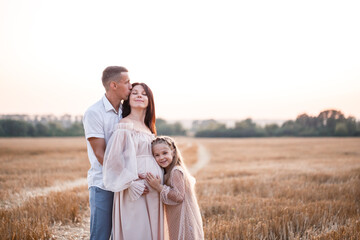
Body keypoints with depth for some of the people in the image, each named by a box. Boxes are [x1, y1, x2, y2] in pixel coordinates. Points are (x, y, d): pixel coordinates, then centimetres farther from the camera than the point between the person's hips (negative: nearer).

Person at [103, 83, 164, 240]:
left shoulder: (148, 127, 16)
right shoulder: (125, 125, -9)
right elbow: (115, 157, -16)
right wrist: (132, 184, -21)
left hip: (152, 190, 8)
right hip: (135, 190, -8)